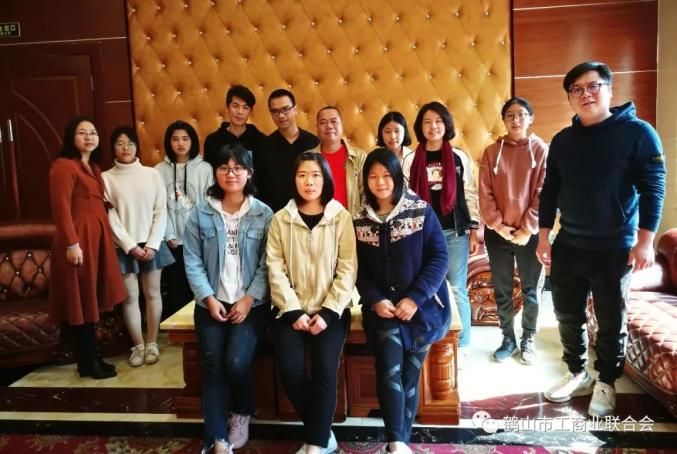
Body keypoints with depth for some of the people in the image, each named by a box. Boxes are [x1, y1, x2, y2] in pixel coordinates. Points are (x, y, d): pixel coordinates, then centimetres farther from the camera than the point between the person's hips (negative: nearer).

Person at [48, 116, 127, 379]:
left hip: (98, 237, 9)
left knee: (92, 299, 13)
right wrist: (72, 243, -21)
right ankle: (87, 362, 9)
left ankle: (92, 357, 22)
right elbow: (61, 209, -16)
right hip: (79, 239, -9)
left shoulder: (93, 167, 18)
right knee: (81, 301, -1)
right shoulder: (63, 166, -10)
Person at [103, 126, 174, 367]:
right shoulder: (106, 178, -1)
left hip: (151, 244, 1)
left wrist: (152, 245, -9)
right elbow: (109, 217, -5)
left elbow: (161, 211, -1)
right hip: (123, 247, -1)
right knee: (130, 297, 5)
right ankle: (138, 345, 19)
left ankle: (152, 343, 21)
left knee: (152, 294, 7)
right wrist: (130, 246, -11)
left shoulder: (152, 174, 2)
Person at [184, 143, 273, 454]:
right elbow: (192, 261, 0)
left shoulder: (264, 214, 0)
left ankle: (243, 414, 14)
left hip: (251, 303, -2)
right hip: (211, 304, 2)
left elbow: (267, 264, -4)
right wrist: (208, 298, -10)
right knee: (213, 368, -7)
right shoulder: (201, 213, 3)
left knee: (236, 362, -16)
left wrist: (249, 299, -13)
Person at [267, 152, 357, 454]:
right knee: (289, 369, -18)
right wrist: (293, 311, -12)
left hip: (330, 309, -1)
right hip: (293, 308, 1)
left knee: (325, 369, -22)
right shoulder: (281, 219, 5)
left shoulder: (341, 217, 1)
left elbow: (347, 269, -4)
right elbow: (275, 268, -1)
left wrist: (328, 312, -13)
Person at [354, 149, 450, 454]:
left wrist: (415, 298, -15)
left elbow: (440, 257, -7)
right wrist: (376, 300, -13)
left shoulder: (421, 211, -4)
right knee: (390, 371, -16)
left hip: (421, 305, -1)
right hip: (383, 306, 1)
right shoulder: (360, 221, 4)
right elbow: (359, 270, 4)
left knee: (409, 375, 4)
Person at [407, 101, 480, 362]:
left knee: (457, 290, 4)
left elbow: (470, 195, 5)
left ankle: (462, 345, 15)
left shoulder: (459, 158, 3)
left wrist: (474, 230, 1)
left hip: (455, 232, 0)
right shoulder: (412, 160, 2)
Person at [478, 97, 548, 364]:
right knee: (501, 290, 9)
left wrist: (527, 229, -11)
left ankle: (528, 339, 25)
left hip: (529, 233, -1)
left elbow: (543, 194, -6)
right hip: (497, 232, 2)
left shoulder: (541, 150, -1)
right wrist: (498, 225, -10)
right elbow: (485, 194, -1)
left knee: (530, 289, 9)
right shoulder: (491, 152, 3)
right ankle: (508, 338, 25)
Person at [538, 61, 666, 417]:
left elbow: (653, 188, -9)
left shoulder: (637, 132, -6)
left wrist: (645, 241, -15)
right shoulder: (562, 140, 7)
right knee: (567, 316, 12)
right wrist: (544, 236, 7)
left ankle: (605, 382, 27)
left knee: (611, 322, 8)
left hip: (614, 248, -4)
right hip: (568, 246, 4)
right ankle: (577, 373, 32)